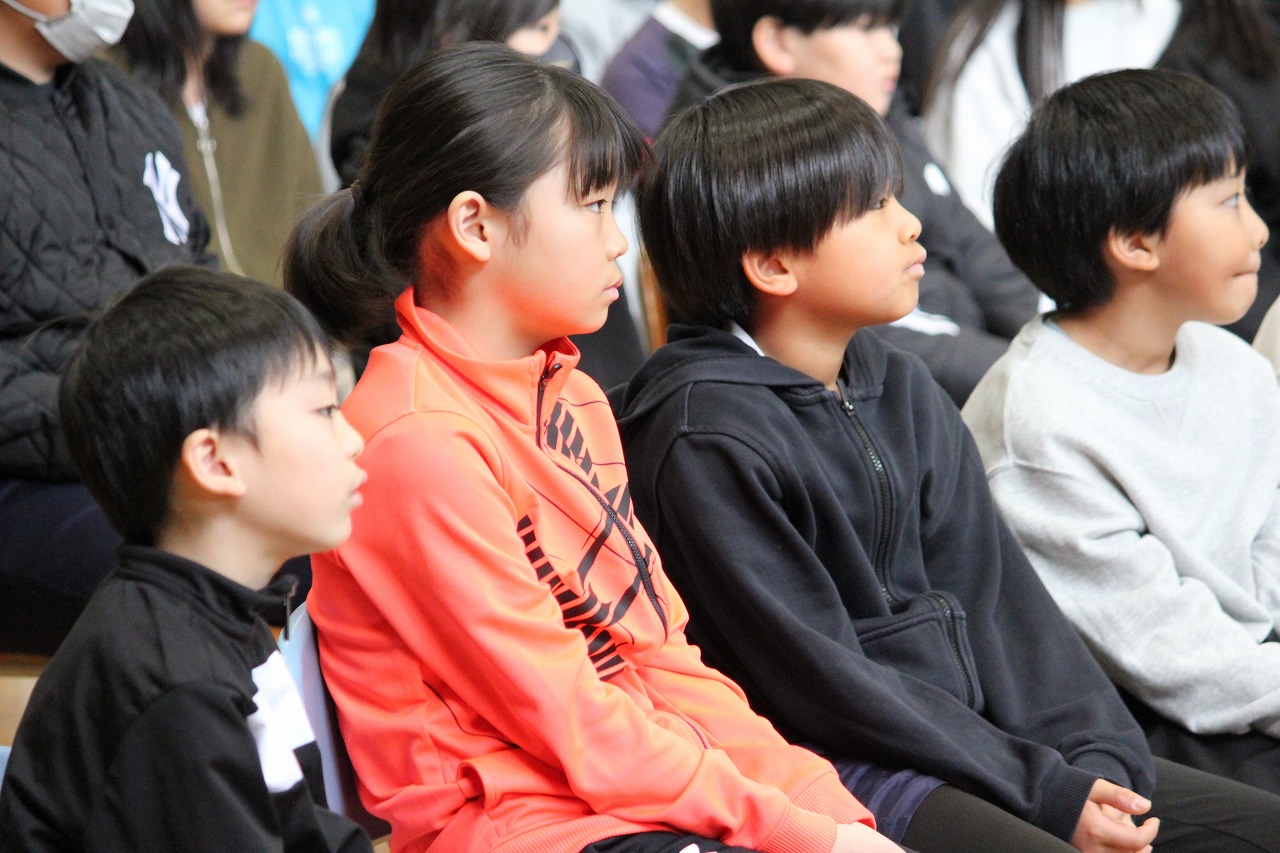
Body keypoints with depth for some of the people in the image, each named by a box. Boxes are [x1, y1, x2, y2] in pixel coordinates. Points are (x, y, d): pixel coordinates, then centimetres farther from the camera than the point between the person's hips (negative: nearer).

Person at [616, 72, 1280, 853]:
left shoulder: (907, 394, 13)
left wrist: (1095, 757, -5)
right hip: (831, 770, -8)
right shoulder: (706, 436, -14)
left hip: (967, 736, 8)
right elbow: (821, 682, -15)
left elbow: (996, 596, 11)